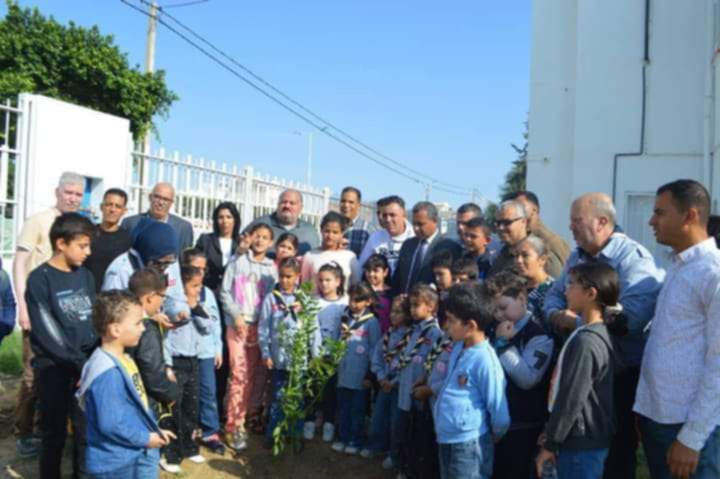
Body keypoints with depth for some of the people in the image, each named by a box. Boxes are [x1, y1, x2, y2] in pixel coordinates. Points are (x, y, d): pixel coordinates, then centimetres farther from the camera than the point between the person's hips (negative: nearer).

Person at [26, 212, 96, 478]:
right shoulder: (40, 279, -10)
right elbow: (47, 332, -14)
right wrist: (79, 362, -16)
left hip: (87, 365, 5)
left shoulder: (85, 276, 7)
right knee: (55, 432, 7)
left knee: (87, 430, 10)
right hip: (54, 368, -5)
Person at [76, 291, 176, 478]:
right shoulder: (108, 373, -26)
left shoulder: (122, 360, 5)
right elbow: (110, 424, -29)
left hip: (135, 455, 10)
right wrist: (145, 439, -17)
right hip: (114, 463, -9)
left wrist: (154, 431, 9)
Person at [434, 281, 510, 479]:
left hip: (469, 444, -8)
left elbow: (499, 412, -14)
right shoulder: (458, 348, 4)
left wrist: (492, 437, 1)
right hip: (446, 439, 8)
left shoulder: (485, 359, -21)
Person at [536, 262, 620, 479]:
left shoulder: (586, 341, -22)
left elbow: (571, 400, -21)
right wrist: (551, 432, 17)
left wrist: (550, 444, -12)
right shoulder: (594, 334, 9)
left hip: (581, 445, -9)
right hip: (583, 441, 9)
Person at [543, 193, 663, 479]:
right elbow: (554, 294, 14)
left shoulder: (633, 258, -17)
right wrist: (556, 315, -10)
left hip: (623, 373, -7)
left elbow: (634, 315, -31)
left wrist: (578, 322, -23)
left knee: (617, 451, 8)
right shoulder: (578, 256, 11)